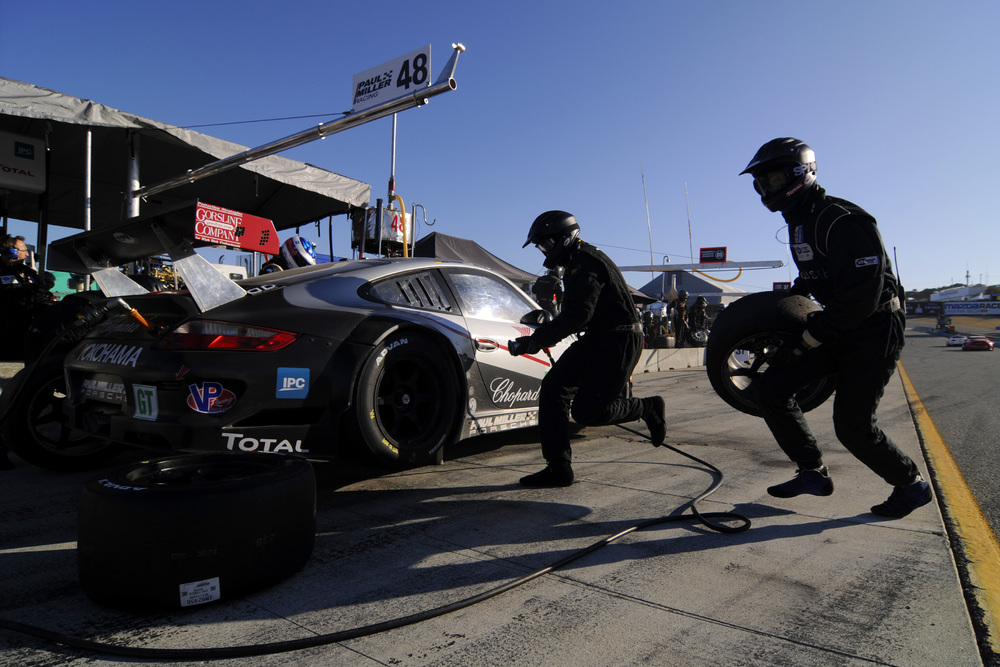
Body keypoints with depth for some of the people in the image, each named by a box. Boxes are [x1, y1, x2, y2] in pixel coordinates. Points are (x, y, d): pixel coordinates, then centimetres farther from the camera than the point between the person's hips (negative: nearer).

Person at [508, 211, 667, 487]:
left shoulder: (585, 262, -17)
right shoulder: (576, 263, 17)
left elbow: (577, 314, -28)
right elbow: (574, 313, 21)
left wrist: (537, 339, -26)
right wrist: (541, 336, 13)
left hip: (619, 341, -10)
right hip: (596, 339, 10)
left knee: (586, 411, -12)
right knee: (553, 387, -2)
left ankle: (648, 408, 13)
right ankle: (558, 467, 1)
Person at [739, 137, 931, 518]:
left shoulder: (841, 221, -22)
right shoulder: (799, 222, 8)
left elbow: (861, 299, -26)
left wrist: (803, 342, -22)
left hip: (874, 330, -9)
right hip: (838, 328, 9)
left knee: (853, 427, -4)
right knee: (771, 387, -2)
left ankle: (912, 486, 23)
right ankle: (813, 473, 10)